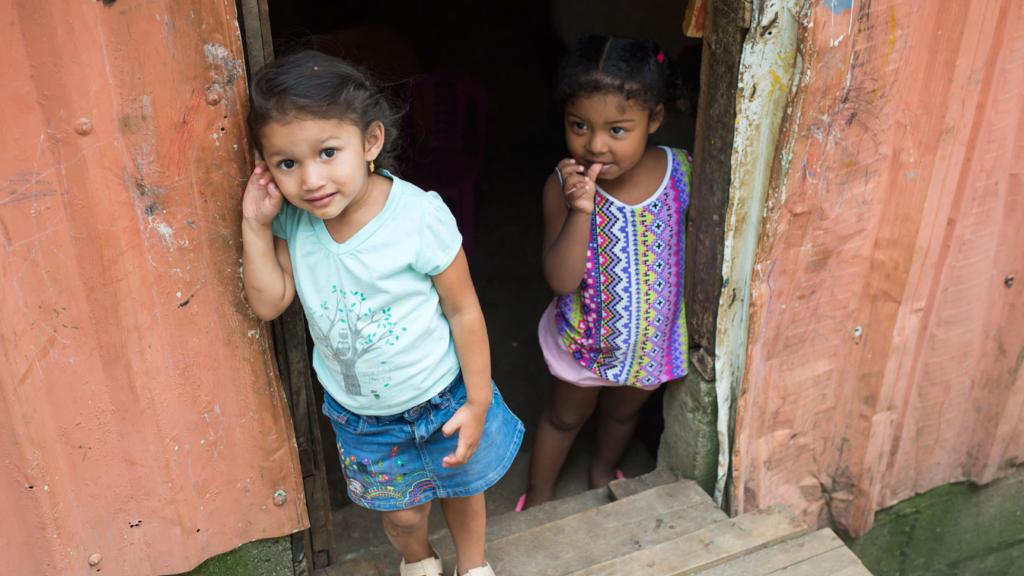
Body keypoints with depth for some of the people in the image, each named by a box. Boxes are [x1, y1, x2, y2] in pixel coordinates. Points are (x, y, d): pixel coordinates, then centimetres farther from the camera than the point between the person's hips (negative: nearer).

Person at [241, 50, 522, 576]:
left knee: (461, 486, 23)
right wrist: (256, 226, -19)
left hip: (440, 399, -2)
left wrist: (478, 402, -12)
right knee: (402, 512, 21)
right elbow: (269, 303, -8)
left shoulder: (419, 216, -28)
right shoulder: (293, 219, -14)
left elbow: (463, 311, -18)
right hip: (359, 414, 3)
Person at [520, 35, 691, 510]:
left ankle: (604, 470, 61)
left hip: (653, 335, 2)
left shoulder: (682, 173, -21)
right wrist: (581, 211, -43)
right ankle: (539, 495, 50)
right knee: (565, 416, 24)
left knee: (623, 412, 30)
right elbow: (560, 279, -31)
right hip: (585, 337, -2)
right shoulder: (564, 186, -27)